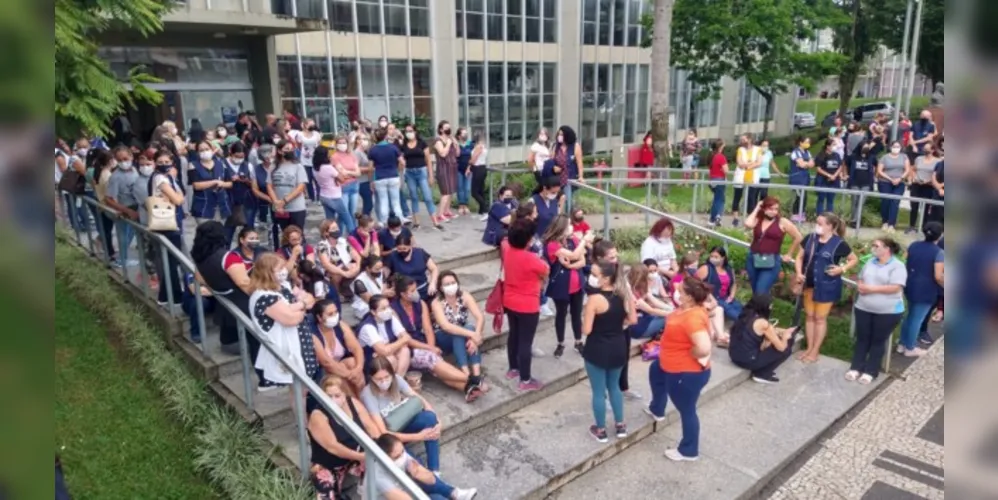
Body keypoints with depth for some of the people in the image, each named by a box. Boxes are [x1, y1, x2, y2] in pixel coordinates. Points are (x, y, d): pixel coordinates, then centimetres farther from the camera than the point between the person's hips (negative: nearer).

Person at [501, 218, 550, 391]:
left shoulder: (506, 249, -8)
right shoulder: (531, 258, -28)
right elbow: (546, 272, -7)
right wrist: (540, 260, 8)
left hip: (509, 302, 8)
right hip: (527, 306, -8)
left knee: (514, 335, 23)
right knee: (525, 341, 3)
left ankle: (513, 369, 40)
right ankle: (525, 380, 14)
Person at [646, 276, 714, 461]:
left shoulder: (693, 318, -36)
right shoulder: (688, 307, -6)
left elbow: (704, 348, -45)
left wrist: (689, 355, -23)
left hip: (686, 373, -11)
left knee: (686, 410, 9)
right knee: (654, 370, 35)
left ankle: (689, 451, 31)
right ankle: (657, 410, 58)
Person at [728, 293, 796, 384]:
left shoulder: (745, 316, 5)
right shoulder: (762, 323, -16)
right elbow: (781, 347, -8)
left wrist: (784, 331, 20)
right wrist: (785, 336, 13)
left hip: (735, 357, 8)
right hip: (748, 361, -8)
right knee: (786, 349, 5)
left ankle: (759, 372, 17)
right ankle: (762, 375, 9)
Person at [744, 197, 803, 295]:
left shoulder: (782, 222, -2)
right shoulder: (757, 220, 6)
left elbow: (798, 237, 4)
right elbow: (748, 224, -17)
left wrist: (789, 255, 8)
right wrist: (756, 209, -5)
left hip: (771, 262, -4)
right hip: (753, 259, 4)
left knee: (761, 293, -13)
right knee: (756, 293, 15)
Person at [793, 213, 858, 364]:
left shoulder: (839, 243, -13)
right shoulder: (810, 238, -2)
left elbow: (854, 259, 0)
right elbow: (799, 257, 7)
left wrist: (842, 269, -16)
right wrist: (799, 273, -8)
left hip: (826, 286, -4)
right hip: (809, 284, 5)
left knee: (820, 318, 6)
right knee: (810, 316, 14)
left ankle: (815, 351, 18)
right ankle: (809, 348, 26)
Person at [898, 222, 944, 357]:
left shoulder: (914, 245, 2)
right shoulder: (938, 252, -18)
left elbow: (906, 266, 13)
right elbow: (938, 276, -20)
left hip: (910, 287, 7)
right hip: (926, 291, -7)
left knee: (910, 316, 21)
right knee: (917, 319, 5)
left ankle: (902, 344, 28)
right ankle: (910, 348, 17)